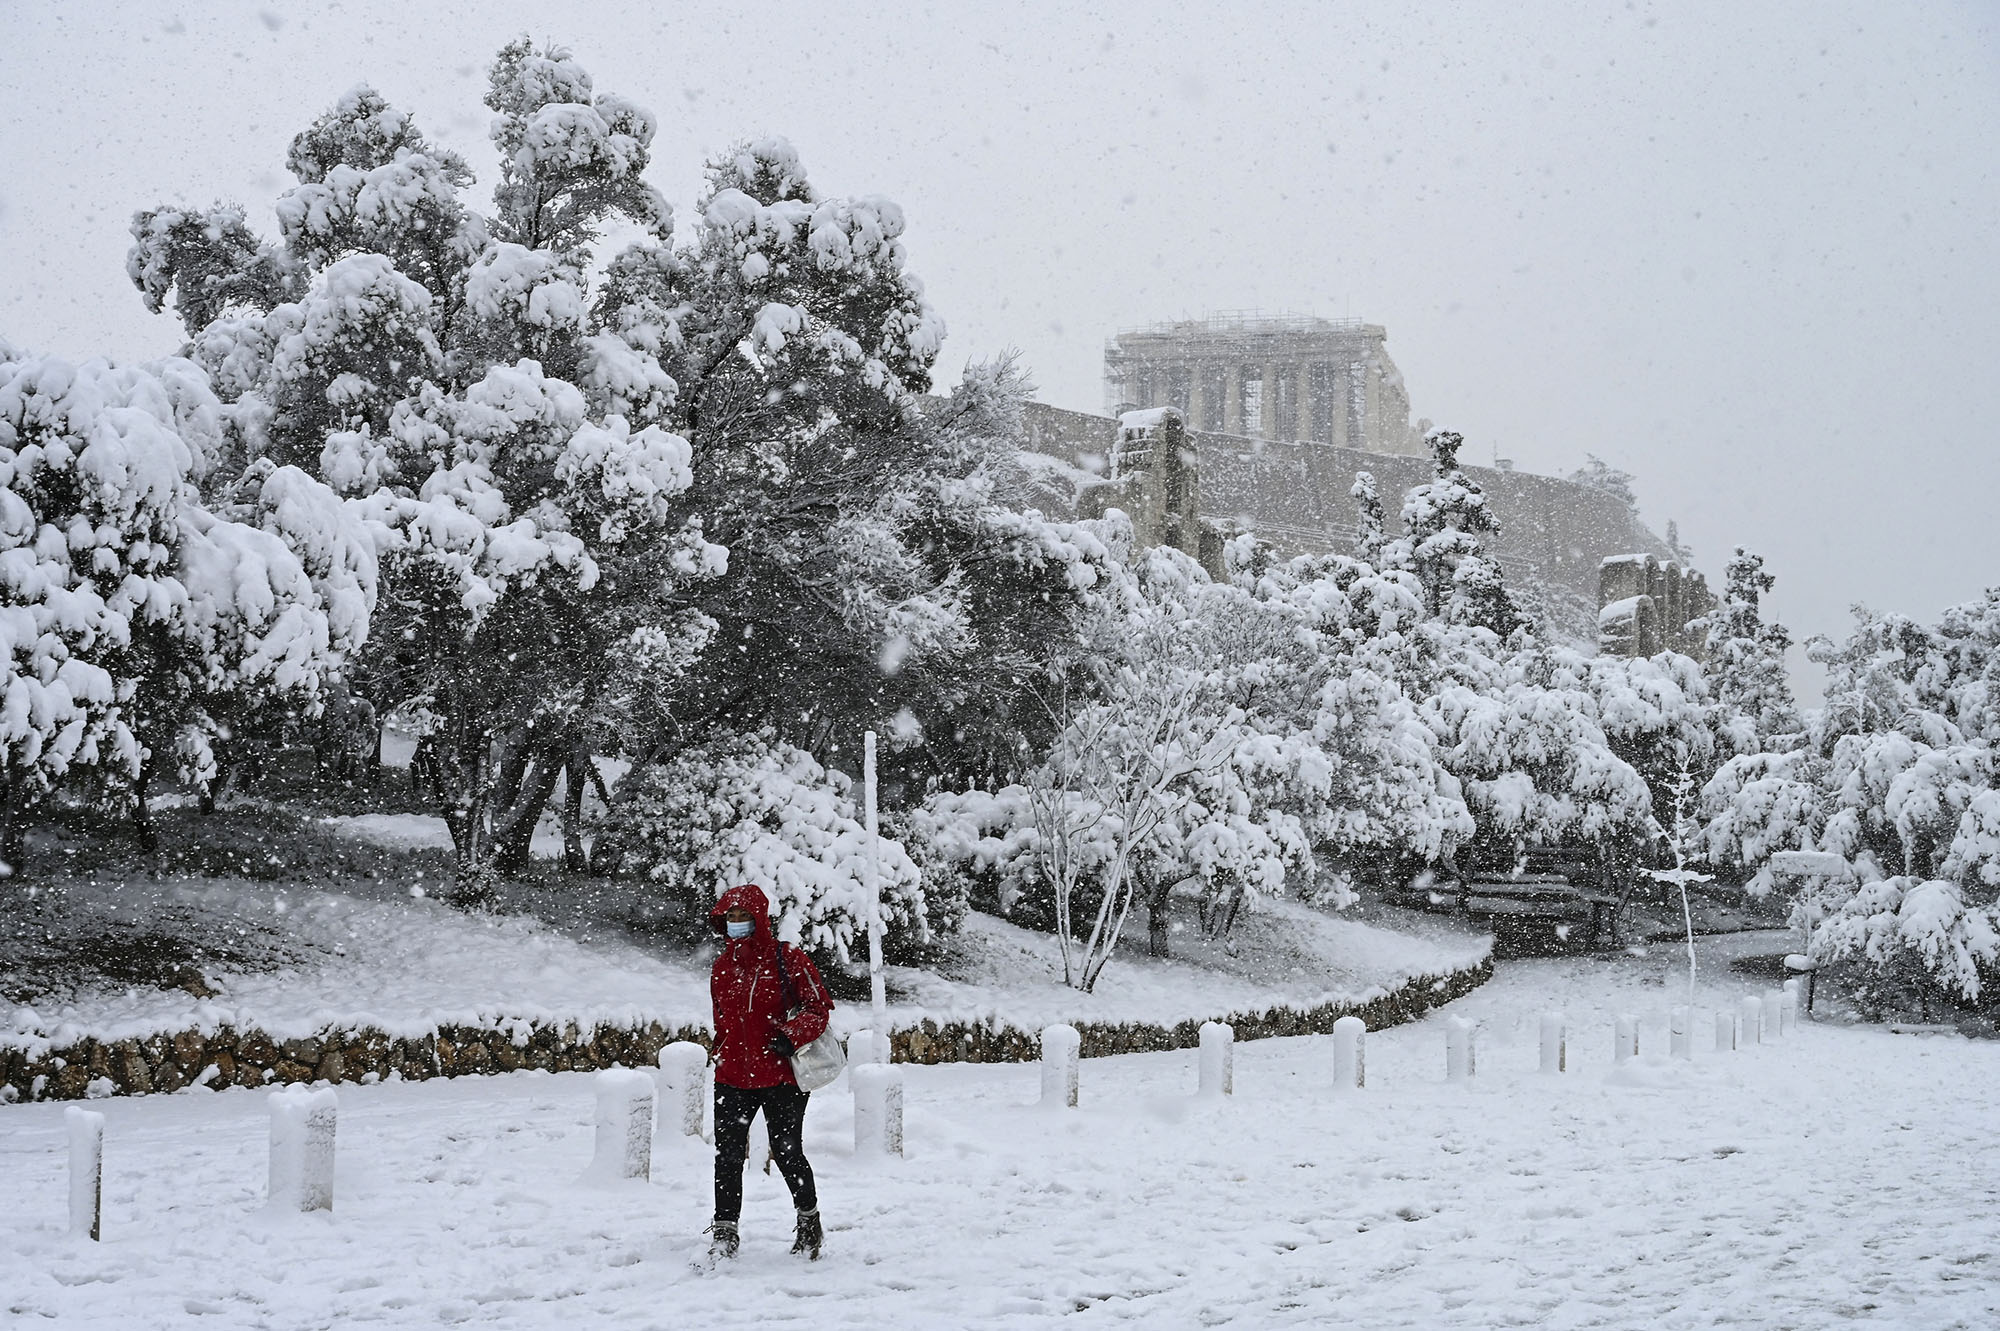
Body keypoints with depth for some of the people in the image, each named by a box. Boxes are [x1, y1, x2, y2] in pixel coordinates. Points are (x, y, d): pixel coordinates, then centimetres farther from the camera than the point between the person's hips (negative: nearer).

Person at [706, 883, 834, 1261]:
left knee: (787, 1153, 2)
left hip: (781, 1076, -4)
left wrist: (791, 1035, -19)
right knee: (727, 1155, -1)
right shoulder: (722, 967, 11)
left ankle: (809, 1219, 24)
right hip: (733, 1077, 4)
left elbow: (820, 1006, -5)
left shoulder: (786, 959, -4)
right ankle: (724, 1232, 6)